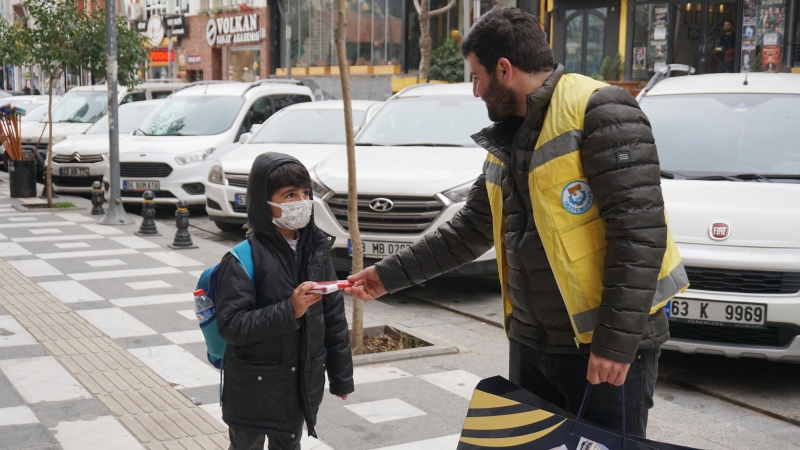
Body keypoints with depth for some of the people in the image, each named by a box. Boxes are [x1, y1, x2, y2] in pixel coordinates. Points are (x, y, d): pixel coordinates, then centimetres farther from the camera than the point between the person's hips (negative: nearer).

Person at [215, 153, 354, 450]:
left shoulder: (317, 250, -1)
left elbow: (334, 317, 4)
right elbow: (230, 325, -22)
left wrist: (341, 376, 7)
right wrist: (289, 311, -30)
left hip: (302, 384, 5)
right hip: (254, 388, -4)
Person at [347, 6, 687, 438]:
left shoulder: (599, 111, -15)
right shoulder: (506, 139, 13)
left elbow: (640, 231, -21)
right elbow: (469, 230, 21)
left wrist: (617, 341, -22)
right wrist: (388, 274, 20)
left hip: (606, 348, -8)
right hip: (531, 342, 8)